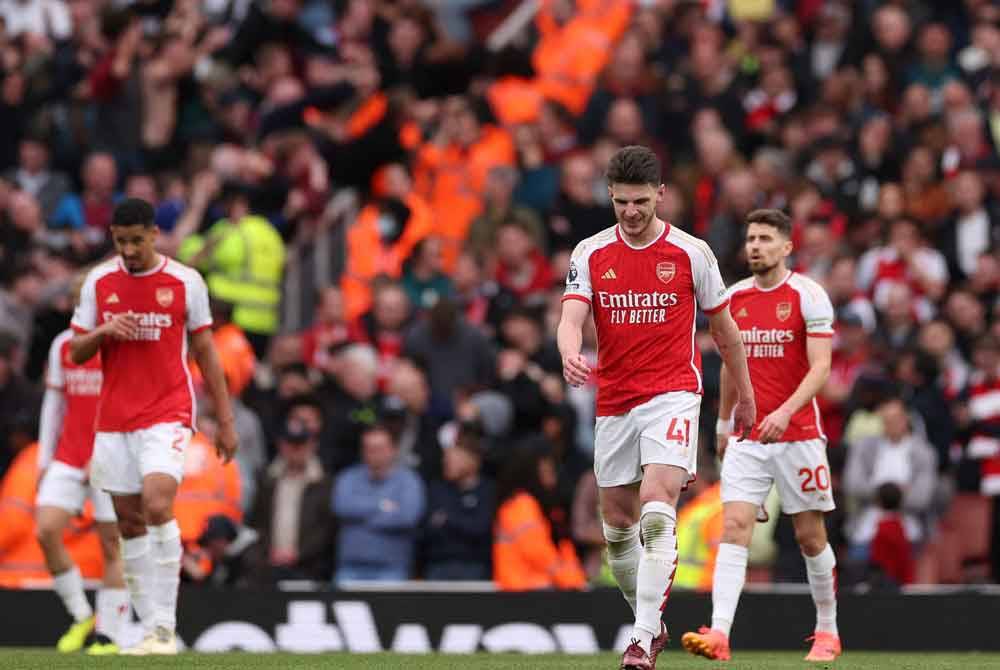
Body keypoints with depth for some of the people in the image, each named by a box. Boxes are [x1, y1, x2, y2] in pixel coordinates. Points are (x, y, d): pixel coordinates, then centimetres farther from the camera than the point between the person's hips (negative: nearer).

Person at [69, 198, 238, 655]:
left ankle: (165, 628, -18)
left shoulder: (185, 282, -2)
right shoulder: (99, 282, 5)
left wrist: (225, 420, 4)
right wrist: (103, 332, -13)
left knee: (157, 506, -22)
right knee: (129, 524, 3)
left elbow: (206, 353, 5)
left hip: (168, 414, -4)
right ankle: (151, 632, 10)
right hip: (113, 419, 4)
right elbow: (76, 352, 9)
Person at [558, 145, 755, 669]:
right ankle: (650, 622, 29)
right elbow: (571, 318, -8)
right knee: (617, 524, 9)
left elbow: (724, 327, 9)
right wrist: (570, 356, -31)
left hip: (672, 395, -4)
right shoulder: (590, 254, 3)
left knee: (657, 508, -21)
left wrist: (745, 395, 15)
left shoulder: (691, 252, -1)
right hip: (614, 404, 4)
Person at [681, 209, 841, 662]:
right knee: (734, 527, -12)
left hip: (798, 434, -3)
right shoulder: (734, 298, 8)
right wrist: (723, 423, 23)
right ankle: (719, 634, -22)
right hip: (747, 437, 3)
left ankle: (827, 632, 23)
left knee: (810, 536, 5)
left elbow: (820, 368, -14)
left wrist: (785, 411, -27)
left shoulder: (808, 295, -7)